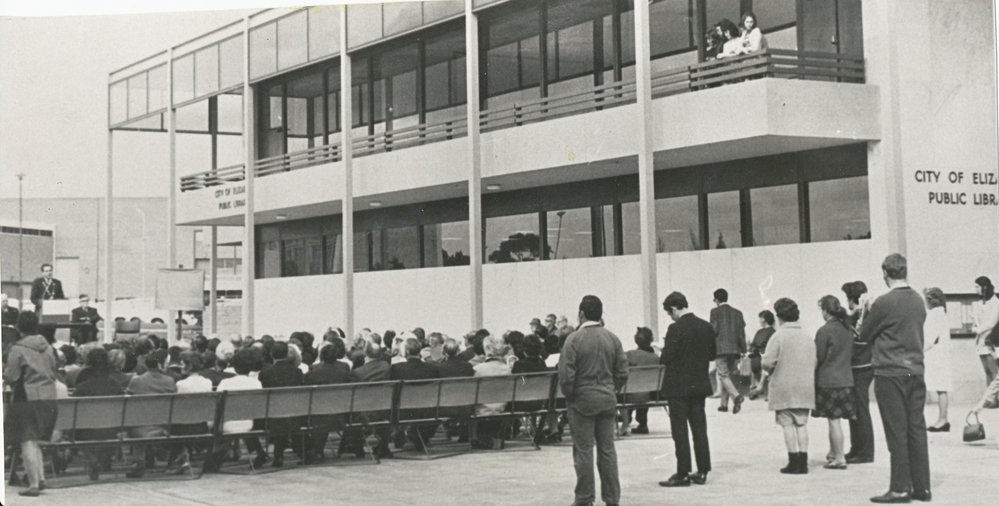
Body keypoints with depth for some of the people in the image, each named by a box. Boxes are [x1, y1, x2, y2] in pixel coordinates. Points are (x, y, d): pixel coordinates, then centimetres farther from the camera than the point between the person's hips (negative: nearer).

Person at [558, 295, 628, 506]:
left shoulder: (574, 339, -12)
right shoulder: (612, 338, 2)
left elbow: (566, 375, -14)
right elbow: (622, 372, 3)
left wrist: (569, 395, 1)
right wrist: (612, 391, 15)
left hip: (582, 401, -4)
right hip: (608, 400, 4)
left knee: (583, 451, 2)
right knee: (607, 449, 9)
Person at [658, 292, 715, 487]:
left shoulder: (676, 329, -17)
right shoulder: (707, 327, 3)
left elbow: (666, 359, -19)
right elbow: (712, 354, 11)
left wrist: (664, 349, 2)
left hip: (679, 387, -6)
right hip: (700, 385, 6)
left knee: (680, 431, 0)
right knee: (699, 429, 12)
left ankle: (683, 474, 2)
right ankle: (702, 472, 16)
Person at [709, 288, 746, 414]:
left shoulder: (715, 312, -2)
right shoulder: (737, 313, 11)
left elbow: (714, 330, -8)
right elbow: (741, 333, 8)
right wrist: (743, 350, 9)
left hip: (720, 348, -5)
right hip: (735, 349, 5)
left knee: (723, 375, -6)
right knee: (727, 375, 14)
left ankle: (736, 395, -30)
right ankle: (724, 404, 16)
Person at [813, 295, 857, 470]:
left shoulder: (824, 331, -14)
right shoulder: (848, 329, 6)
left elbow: (818, 359, -11)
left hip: (828, 380, -7)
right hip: (846, 378, 7)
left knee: (834, 419, -2)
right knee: (834, 419, 17)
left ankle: (839, 458, 0)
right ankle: (833, 452, 26)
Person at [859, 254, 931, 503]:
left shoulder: (884, 303, -14)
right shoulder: (918, 301, 6)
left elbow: (864, 335, -3)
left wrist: (866, 315, 14)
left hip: (890, 374, -6)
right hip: (915, 371, 6)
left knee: (897, 432, -2)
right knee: (917, 429, 9)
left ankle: (901, 488, 1)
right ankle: (922, 487, 12)